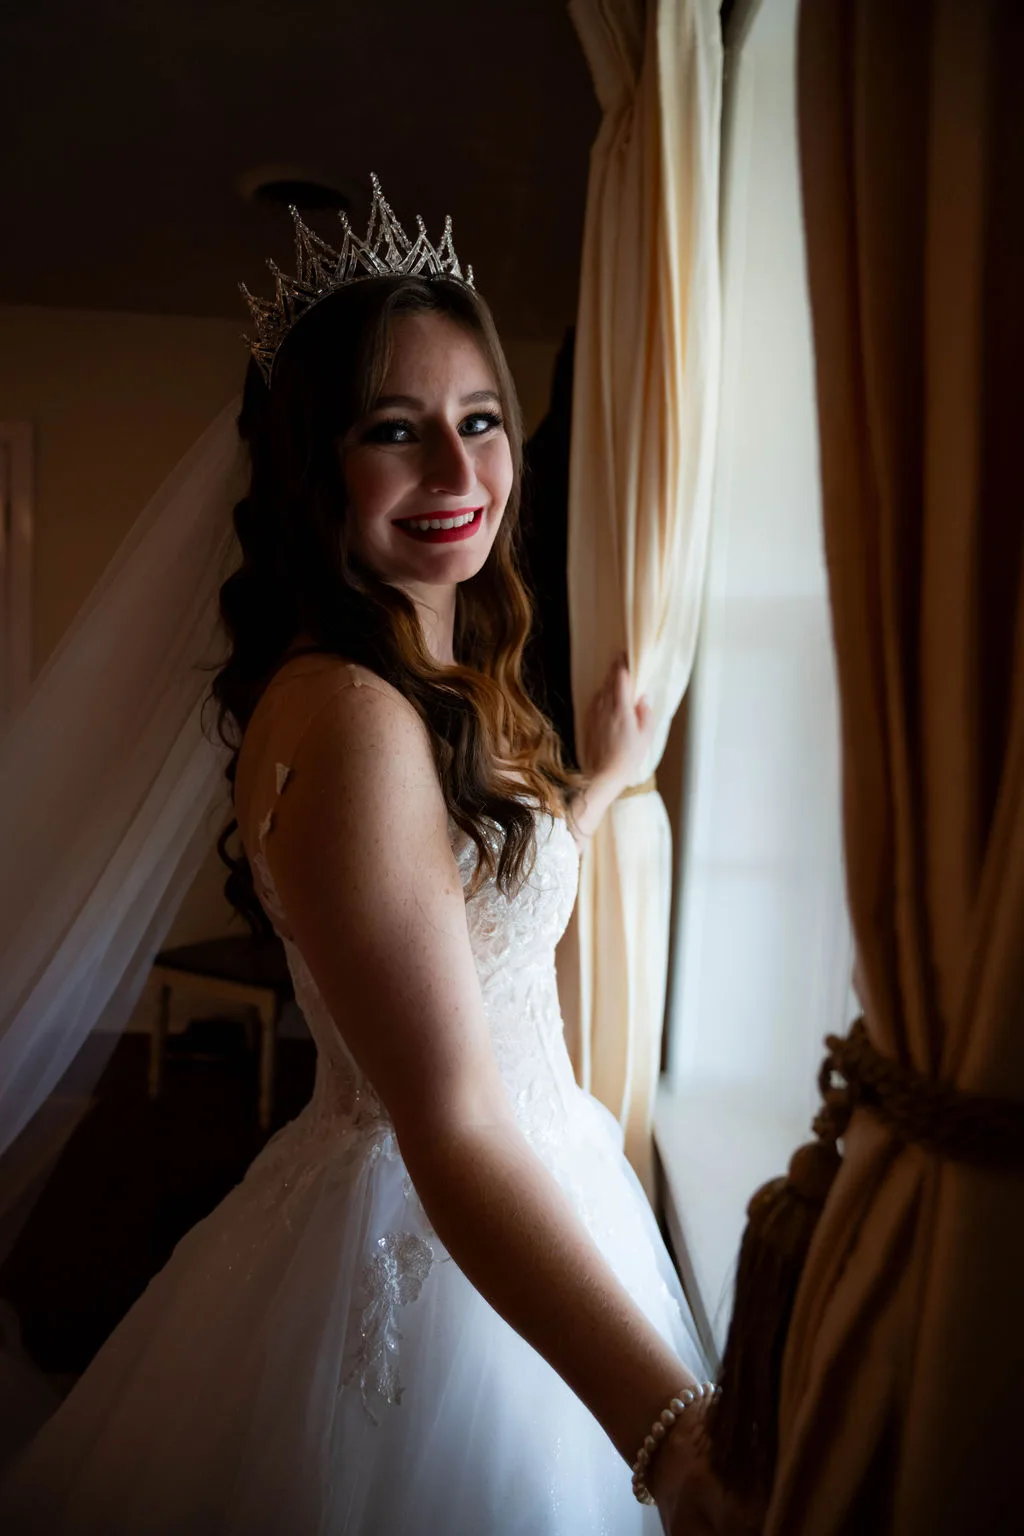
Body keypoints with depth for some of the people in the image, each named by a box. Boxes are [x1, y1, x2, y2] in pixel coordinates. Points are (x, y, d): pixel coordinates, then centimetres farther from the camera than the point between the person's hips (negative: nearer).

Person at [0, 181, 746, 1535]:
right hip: (430, 1259, -9)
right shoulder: (344, 713, -28)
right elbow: (452, 1129, -34)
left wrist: (605, 777, 25)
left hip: (534, 1190, 9)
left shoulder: (442, 684, 3)